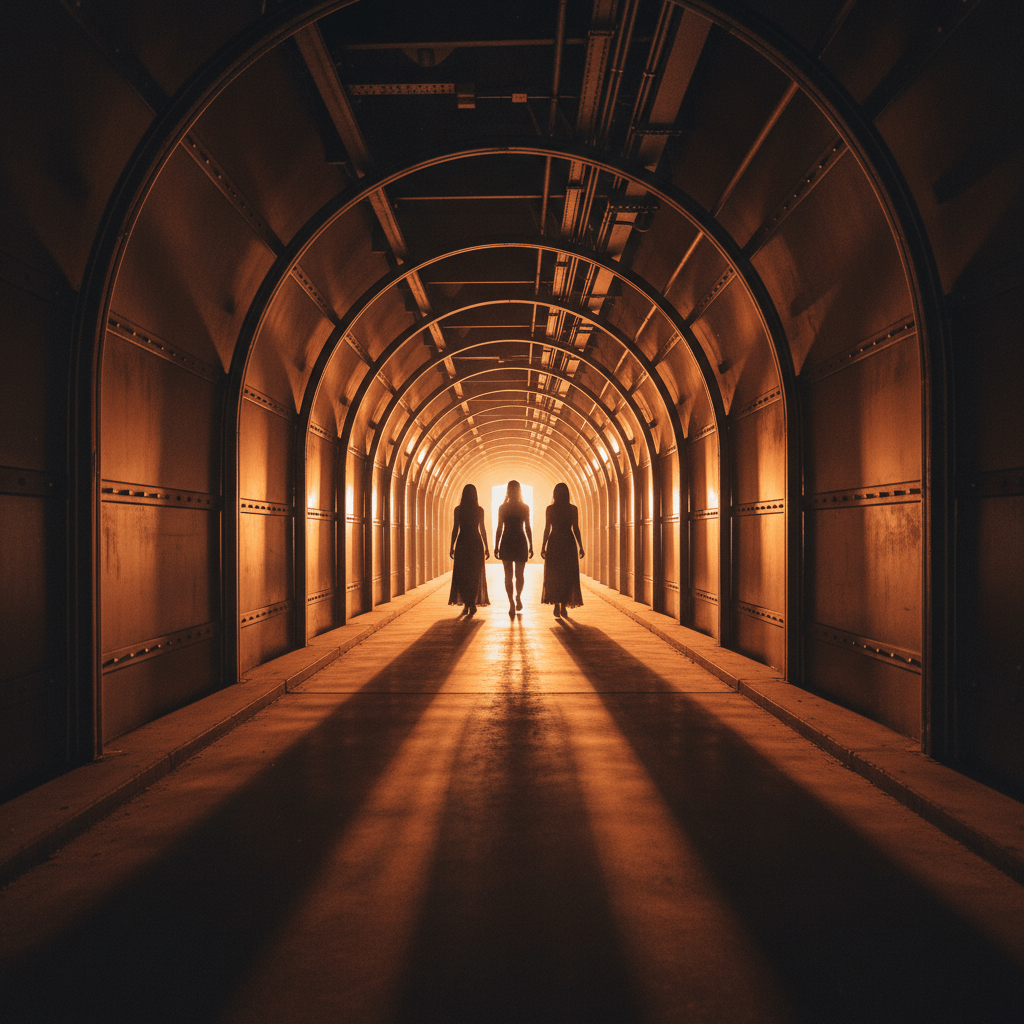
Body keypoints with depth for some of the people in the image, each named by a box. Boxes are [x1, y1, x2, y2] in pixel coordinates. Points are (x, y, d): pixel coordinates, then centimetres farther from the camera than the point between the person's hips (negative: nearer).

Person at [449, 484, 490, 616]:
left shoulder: (458, 509, -4)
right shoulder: (479, 510, 0)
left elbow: (455, 529, -5)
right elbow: (482, 530, 2)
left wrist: (452, 547, 1)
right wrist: (486, 548, 8)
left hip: (462, 544, -1)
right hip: (476, 544, 1)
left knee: (462, 576, 6)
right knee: (475, 575, 8)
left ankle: (467, 604, 0)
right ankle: (473, 603, 1)